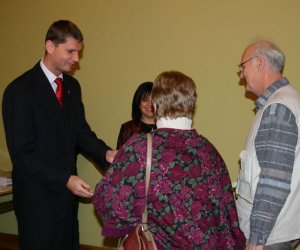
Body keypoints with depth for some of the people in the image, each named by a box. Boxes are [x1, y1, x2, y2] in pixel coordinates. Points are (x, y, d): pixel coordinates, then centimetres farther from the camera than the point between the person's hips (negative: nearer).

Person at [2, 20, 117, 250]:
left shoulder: (72, 85, 7)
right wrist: (65, 180, -24)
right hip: (38, 198, -7)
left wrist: (105, 153, -11)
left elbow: (81, 131, 9)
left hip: (67, 193, 7)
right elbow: (22, 154, -18)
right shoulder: (19, 90, -16)